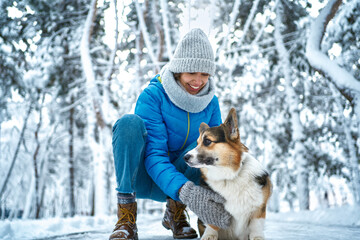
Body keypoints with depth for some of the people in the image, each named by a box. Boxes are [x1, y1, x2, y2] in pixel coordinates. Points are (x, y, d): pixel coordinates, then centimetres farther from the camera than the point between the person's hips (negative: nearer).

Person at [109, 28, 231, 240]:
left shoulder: (210, 102, -3)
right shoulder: (152, 96, -18)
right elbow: (154, 154, -26)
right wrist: (184, 190, -44)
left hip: (183, 176, 3)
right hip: (142, 178, -3)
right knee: (129, 123, -30)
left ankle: (176, 210, -6)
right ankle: (126, 220, -28)